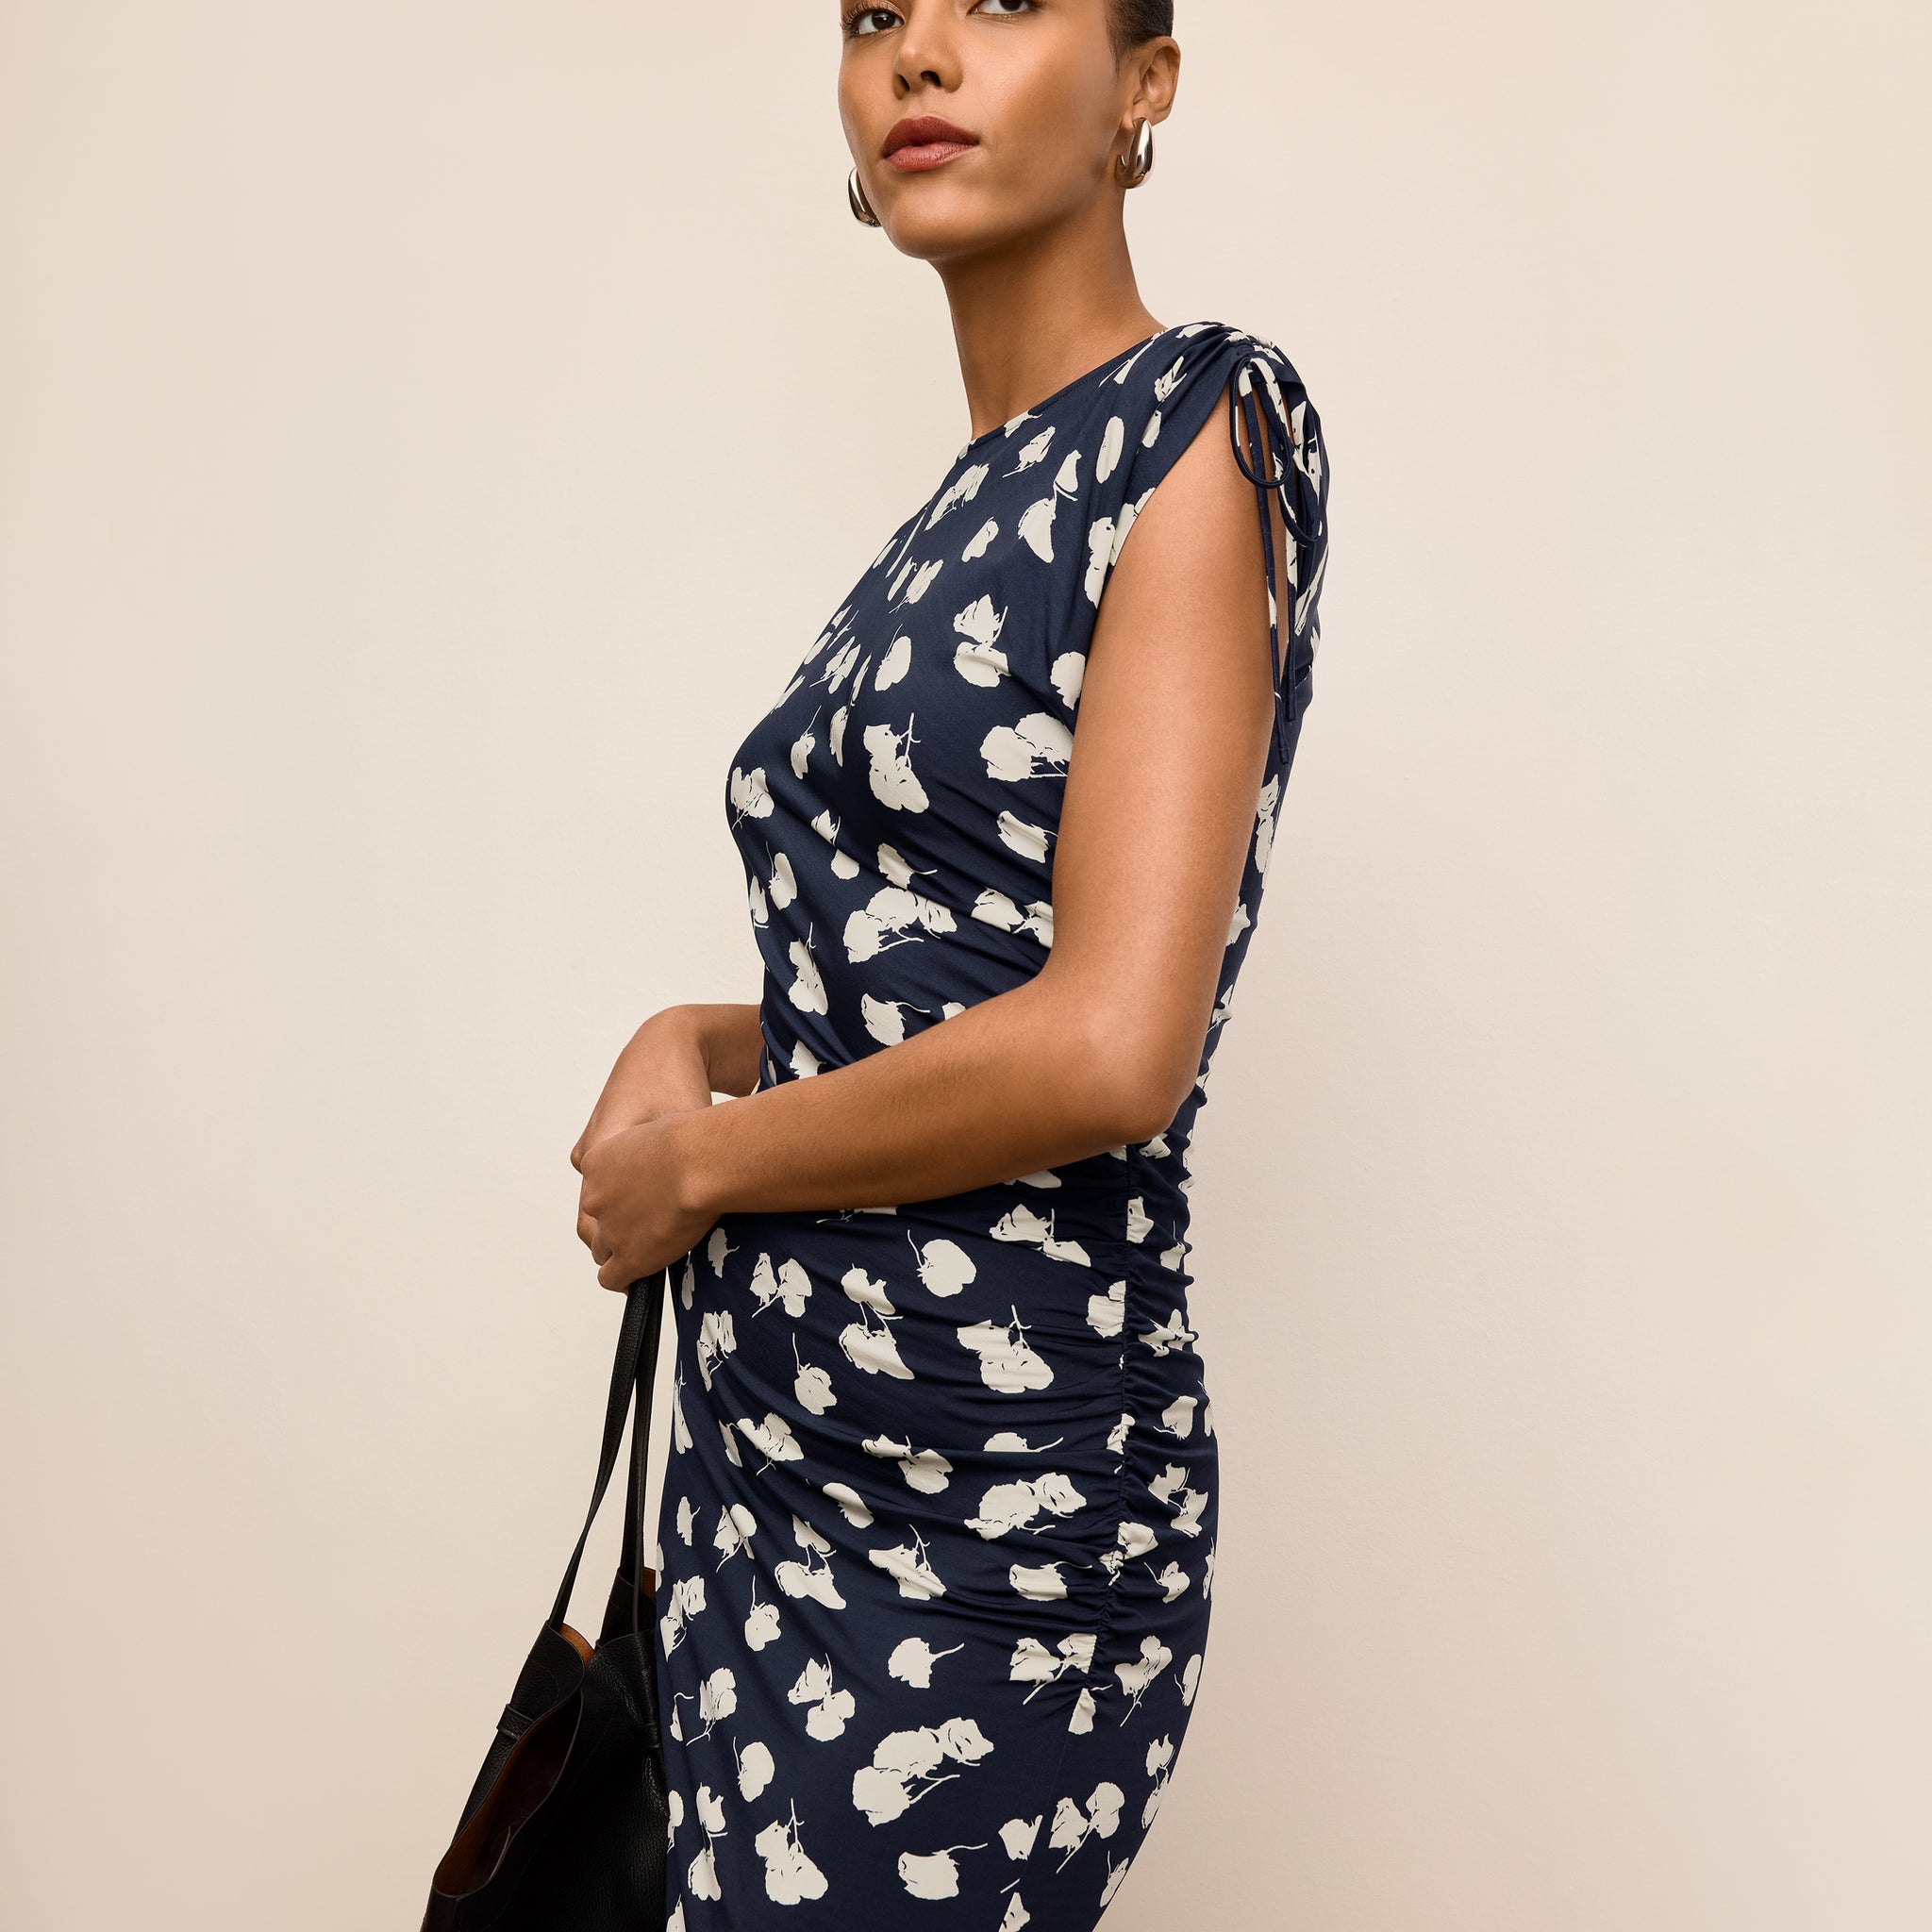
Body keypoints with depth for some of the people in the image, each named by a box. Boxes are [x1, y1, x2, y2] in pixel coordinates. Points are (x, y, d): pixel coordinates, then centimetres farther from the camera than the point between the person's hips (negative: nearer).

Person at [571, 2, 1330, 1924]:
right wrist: (707, 1041, 1)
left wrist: (693, 1158, -8)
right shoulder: (963, 520, 13)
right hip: (771, 1448, 8)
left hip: (986, 1496, -8)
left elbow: (1110, 1045, -21)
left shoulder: (1206, 417, -11)